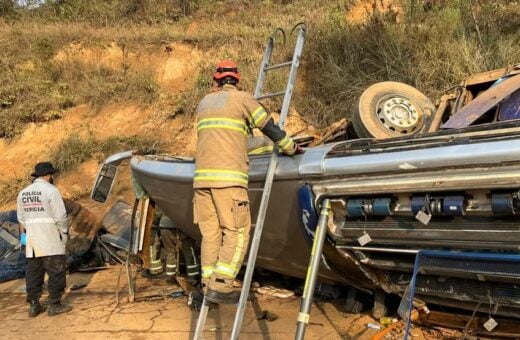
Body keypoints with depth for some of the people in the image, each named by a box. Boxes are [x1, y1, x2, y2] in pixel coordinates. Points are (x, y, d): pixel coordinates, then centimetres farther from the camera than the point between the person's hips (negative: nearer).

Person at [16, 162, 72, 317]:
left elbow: (21, 218, 14)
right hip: (50, 240, -7)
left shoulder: (23, 193, 11)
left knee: (33, 272, 12)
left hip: (32, 240, 7)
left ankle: (33, 305, 16)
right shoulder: (51, 190, -10)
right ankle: (55, 305, 4)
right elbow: (60, 216, -13)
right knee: (56, 271, 1)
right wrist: (64, 233, 0)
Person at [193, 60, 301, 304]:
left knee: (210, 233, 9)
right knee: (237, 233, -2)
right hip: (228, 177, -6)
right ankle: (220, 287, -7)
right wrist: (291, 148, 21)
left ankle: (208, 285, 9)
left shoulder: (204, 102, 22)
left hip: (202, 176, 6)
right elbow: (269, 128, 6)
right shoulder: (241, 98, 6)